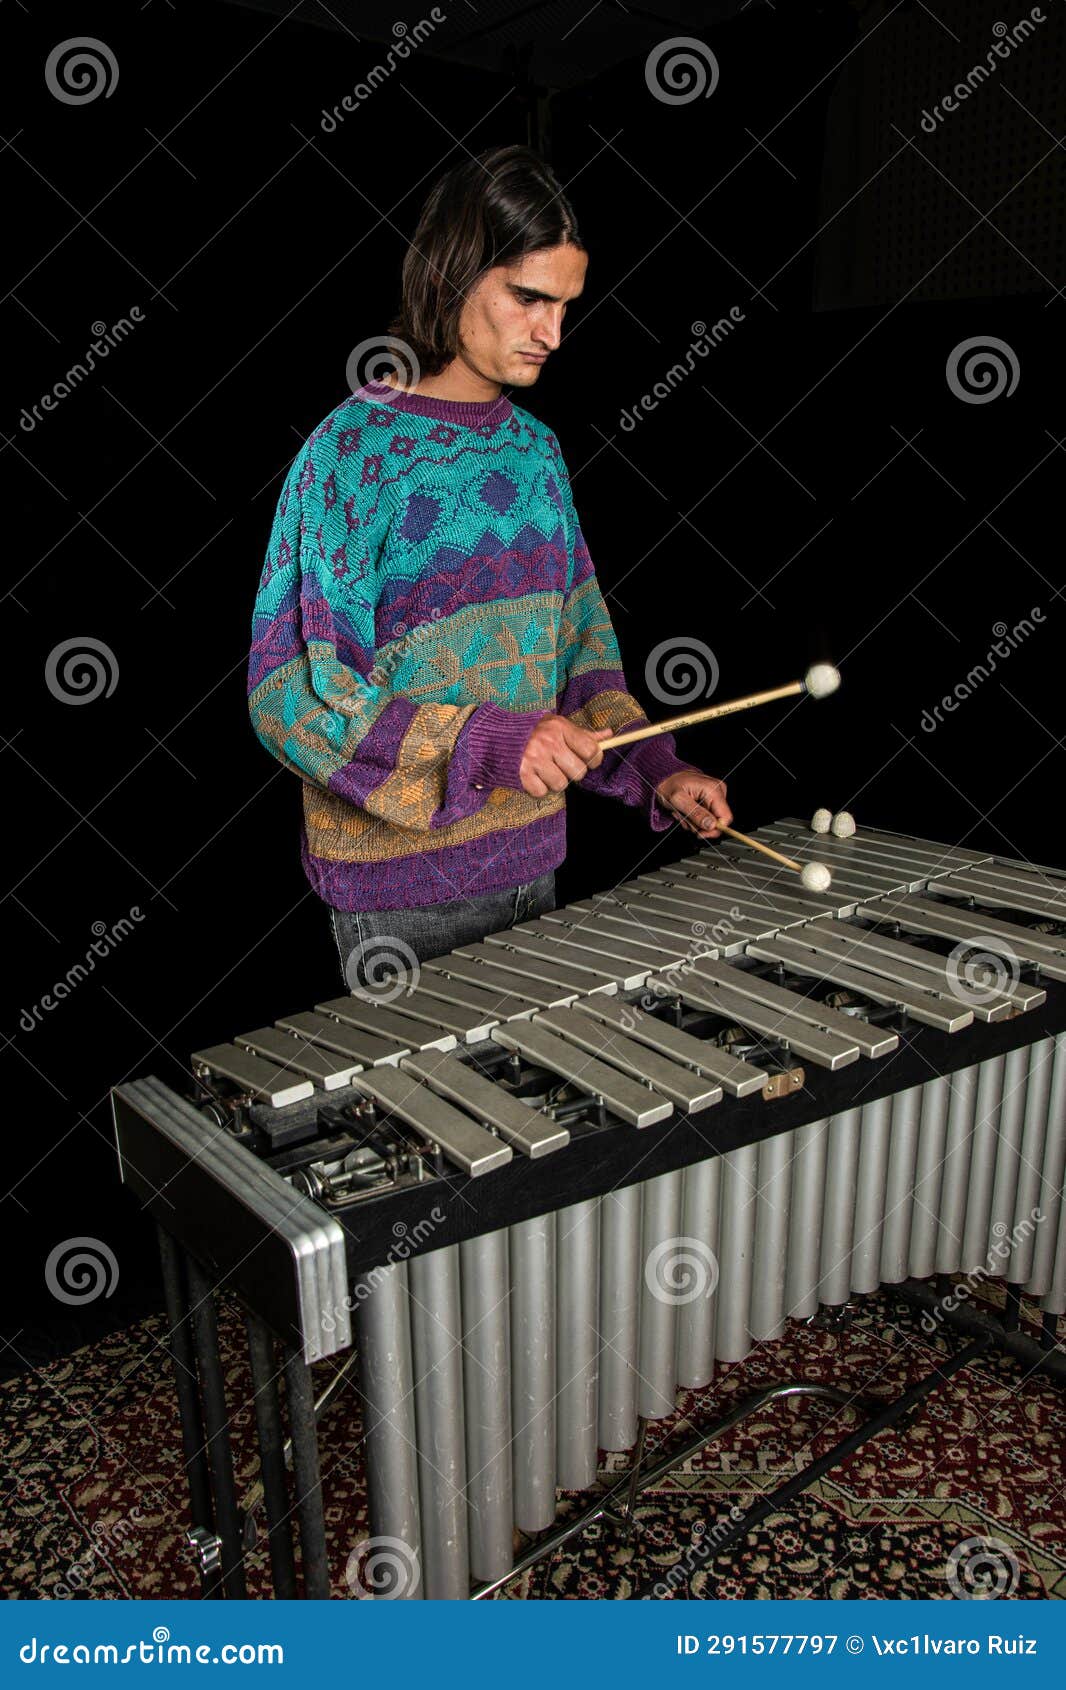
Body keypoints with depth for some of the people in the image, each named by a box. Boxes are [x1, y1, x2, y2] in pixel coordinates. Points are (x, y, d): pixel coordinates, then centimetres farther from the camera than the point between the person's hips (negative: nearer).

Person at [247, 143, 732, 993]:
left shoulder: (534, 447, 6)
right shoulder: (351, 453, -13)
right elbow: (289, 692, -17)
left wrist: (652, 768, -1)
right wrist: (482, 744, -26)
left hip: (530, 855, 7)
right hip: (398, 883, -6)